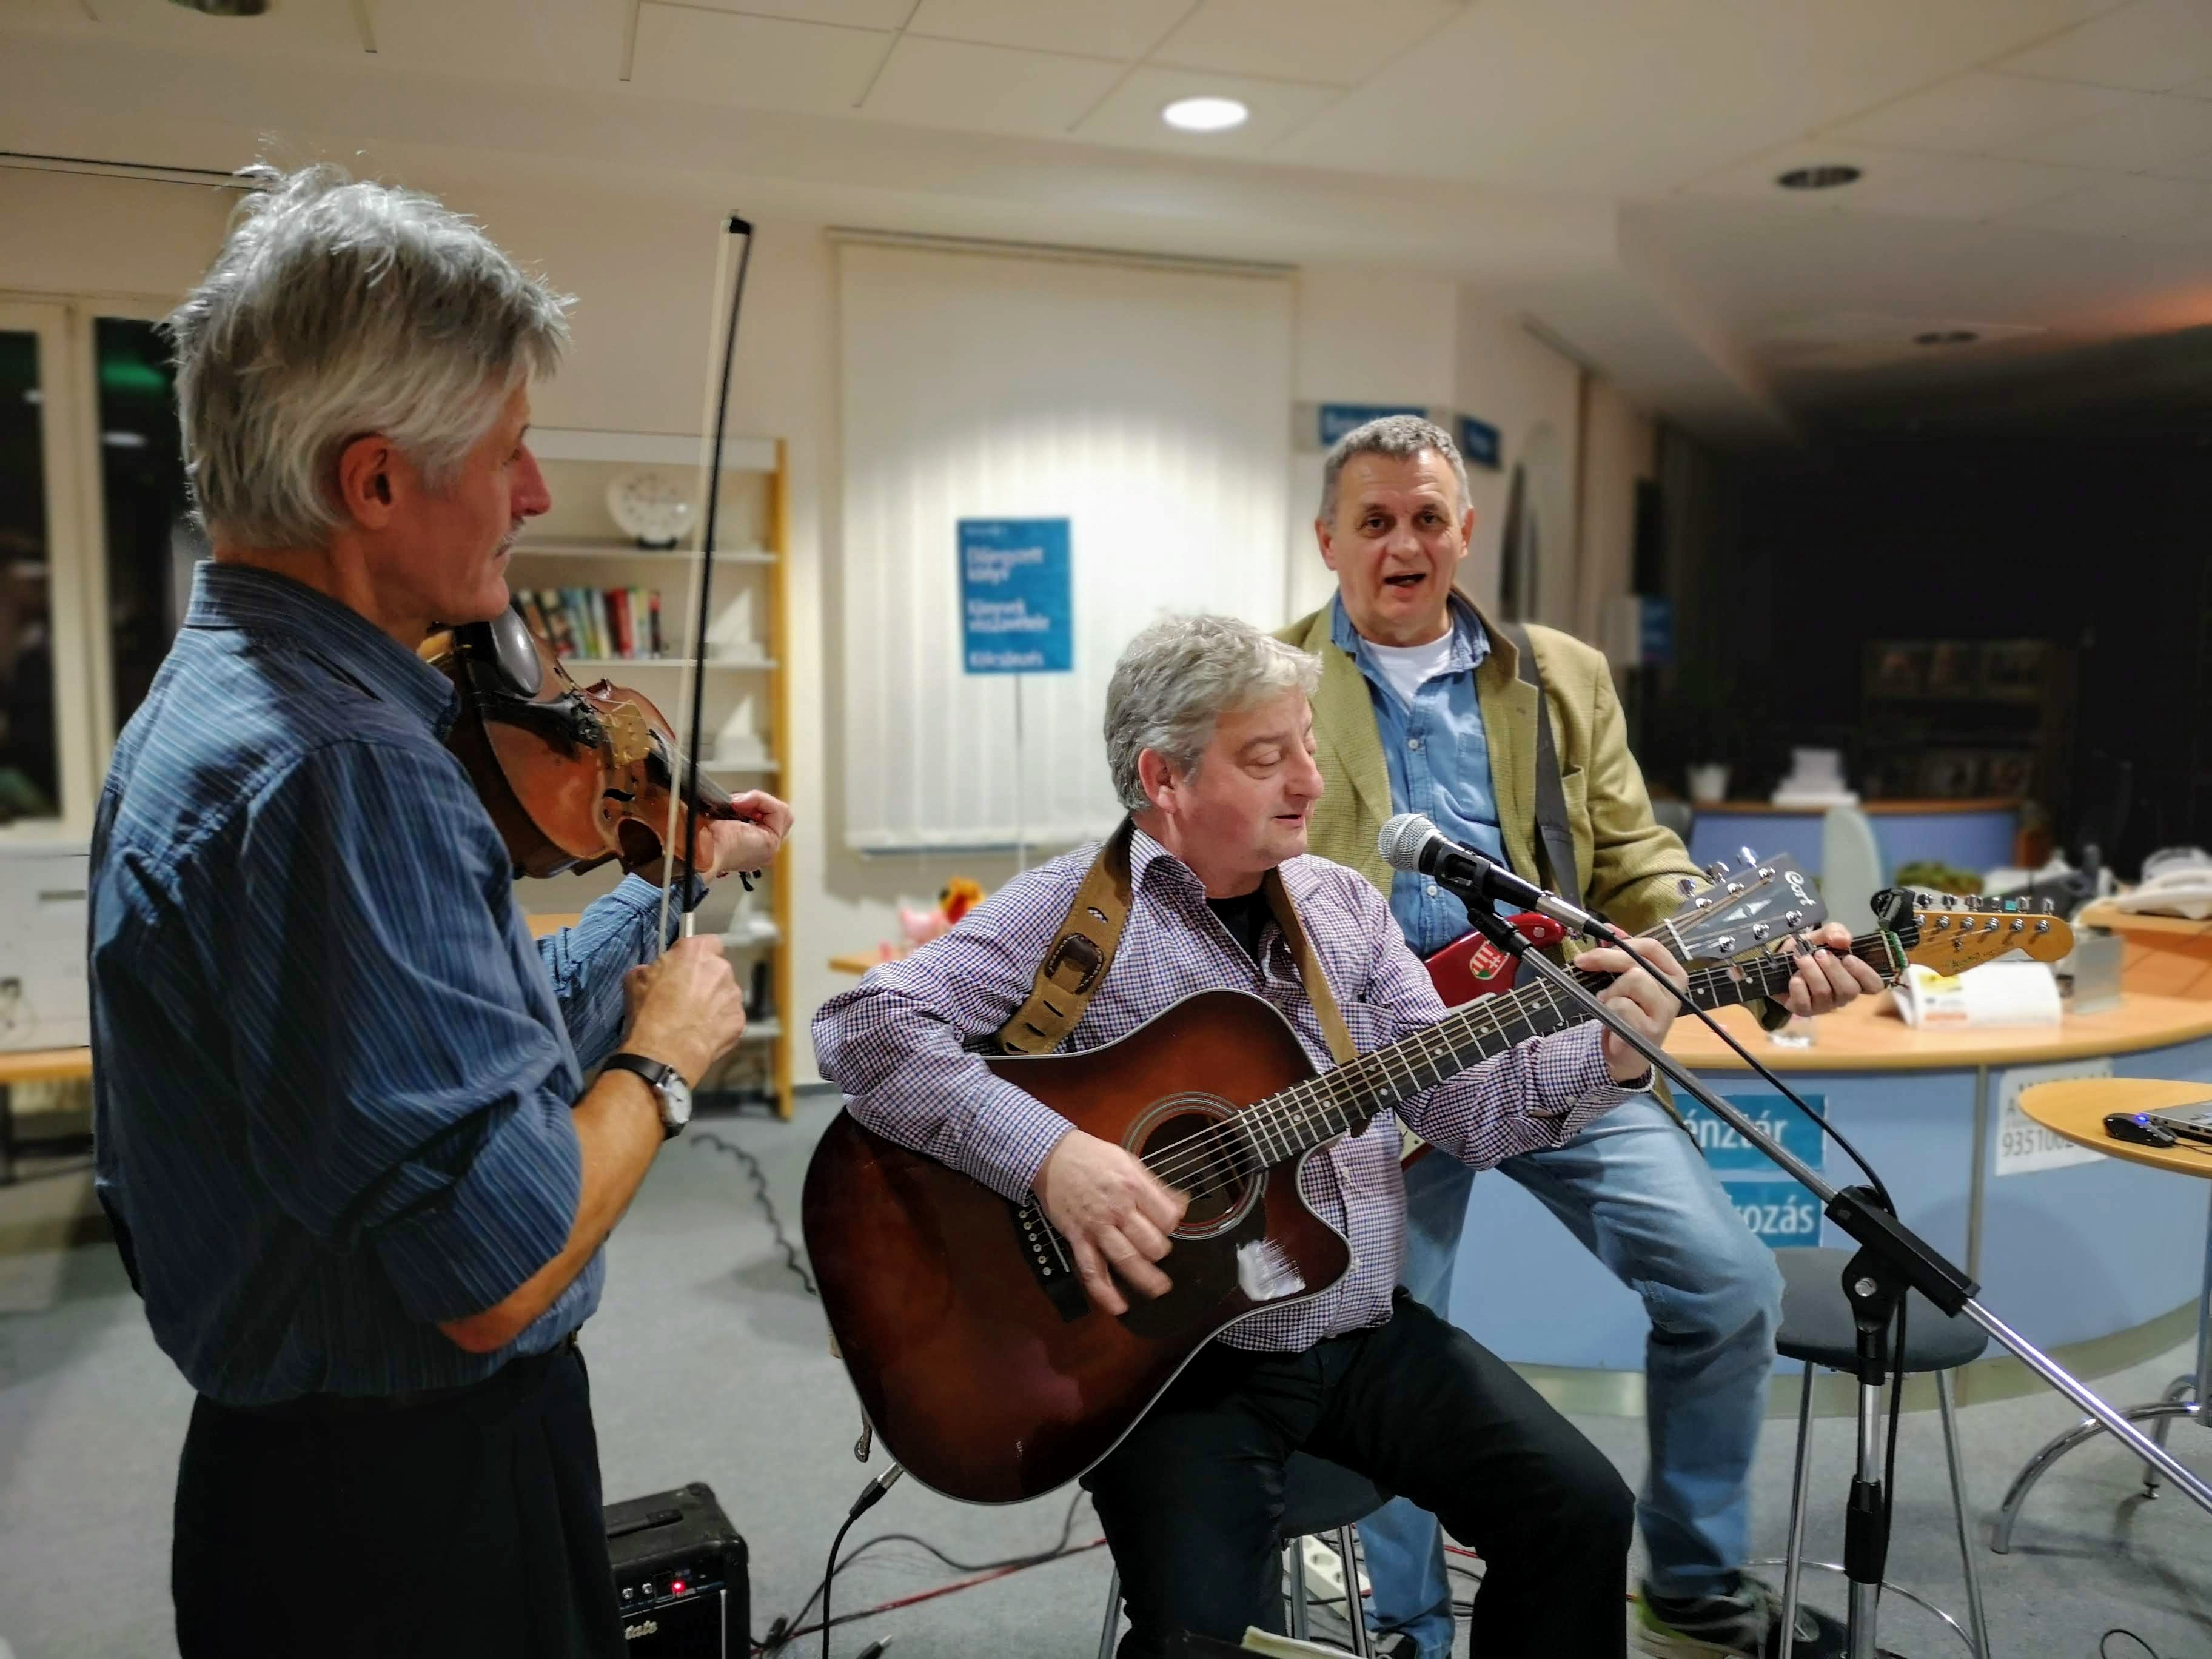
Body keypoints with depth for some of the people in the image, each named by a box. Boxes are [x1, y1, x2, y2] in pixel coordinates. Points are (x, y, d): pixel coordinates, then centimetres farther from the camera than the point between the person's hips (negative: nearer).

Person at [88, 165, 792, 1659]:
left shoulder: (235, 696, 3)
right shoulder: (327, 767, -30)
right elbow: (498, 1268, -31)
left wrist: (673, 894, 14)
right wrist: (664, 1057, -15)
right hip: (411, 1521, -9)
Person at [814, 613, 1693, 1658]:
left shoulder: (1344, 906, 8)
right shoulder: (1080, 907, -11)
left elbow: (1464, 1107, 6)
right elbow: (860, 1025, -20)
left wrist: (1609, 1058, -11)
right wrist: (1049, 1154, -30)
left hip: (1365, 1335, 5)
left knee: (1578, 1505, -5)